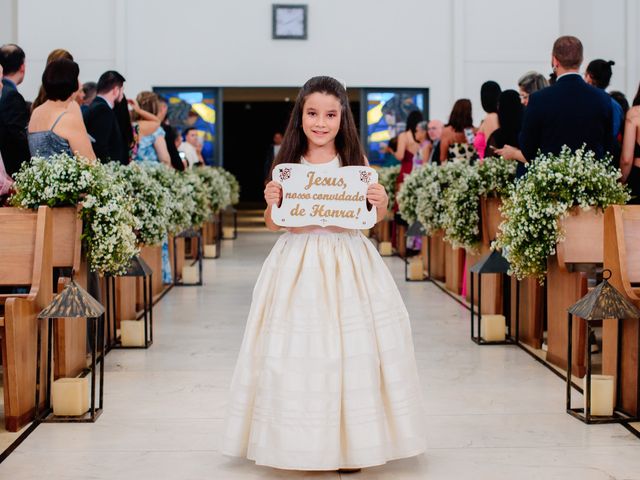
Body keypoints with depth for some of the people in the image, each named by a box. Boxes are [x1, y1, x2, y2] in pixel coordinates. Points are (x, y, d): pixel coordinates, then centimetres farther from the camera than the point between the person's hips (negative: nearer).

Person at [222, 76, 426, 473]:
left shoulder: (356, 162, 1)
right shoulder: (288, 165, 3)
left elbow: (372, 220, 4)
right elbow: (274, 223, 7)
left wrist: (381, 204, -16)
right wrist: (272, 203, -13)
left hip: (349, 264, 0)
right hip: (297, 264, 1)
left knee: (352, 349, 1)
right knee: (295, 351, 0)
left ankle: (350, 442, 15)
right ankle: (300, 443, 14)